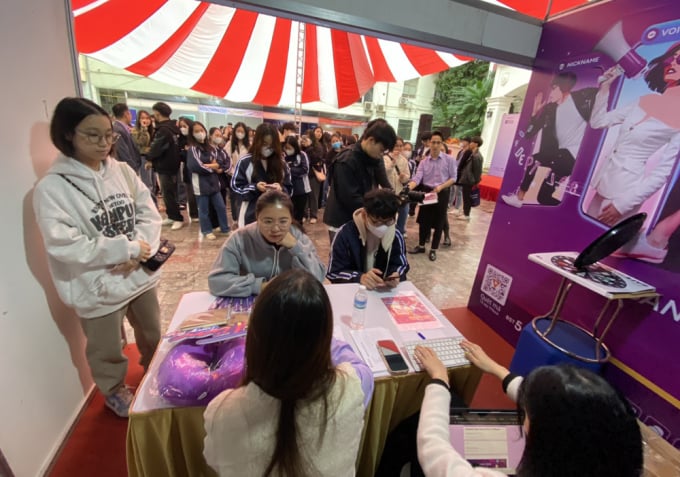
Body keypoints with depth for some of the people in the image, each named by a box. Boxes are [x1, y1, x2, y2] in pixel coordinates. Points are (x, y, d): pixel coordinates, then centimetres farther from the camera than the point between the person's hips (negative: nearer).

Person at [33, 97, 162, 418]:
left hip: (140, 274, 4)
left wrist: (137, 252, -18)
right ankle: (115, 391, 48)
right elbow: (63, 245, -20)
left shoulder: (122, 171, -2)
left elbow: (149, 214, -3)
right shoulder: (52, 187, -14)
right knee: (107, 351, 18)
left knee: (153, 335, 25)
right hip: (98, 287, -4)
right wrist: (127, 248, -22)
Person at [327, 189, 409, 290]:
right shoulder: (346, 234, -17)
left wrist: (396, 276, -19)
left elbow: (401, 265, 5)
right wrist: (360, 277, -31)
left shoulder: (396, 235, -6)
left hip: (386, 291, 3)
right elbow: (333, 272, -14)